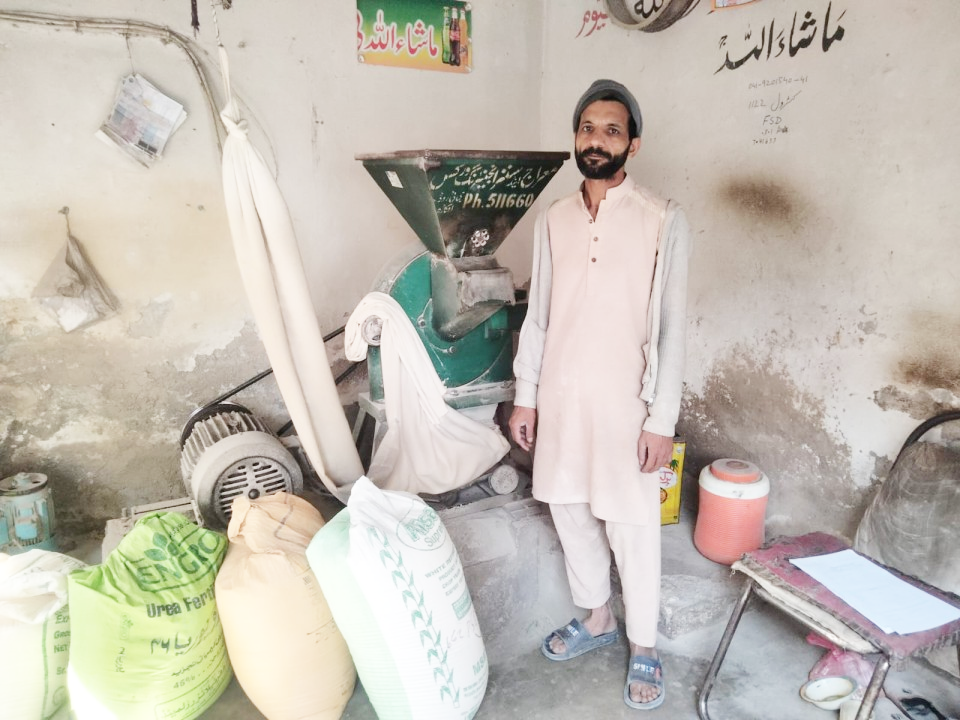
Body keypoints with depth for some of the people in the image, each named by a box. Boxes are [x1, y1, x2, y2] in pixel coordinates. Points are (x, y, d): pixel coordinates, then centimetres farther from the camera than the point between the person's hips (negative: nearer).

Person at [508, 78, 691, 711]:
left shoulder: (663, 221, -8)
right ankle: (596, 618, 40)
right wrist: (525, 394, 7)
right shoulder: (553, 219, 6)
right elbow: (538, 314, 9)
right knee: (569, 512, 17)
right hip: (560, 397, 5)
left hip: (624, 403, -5)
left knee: (631, 529, 7)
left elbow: (671, 327, -9)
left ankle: (644, 646, 30)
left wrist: (662, 420, -12)